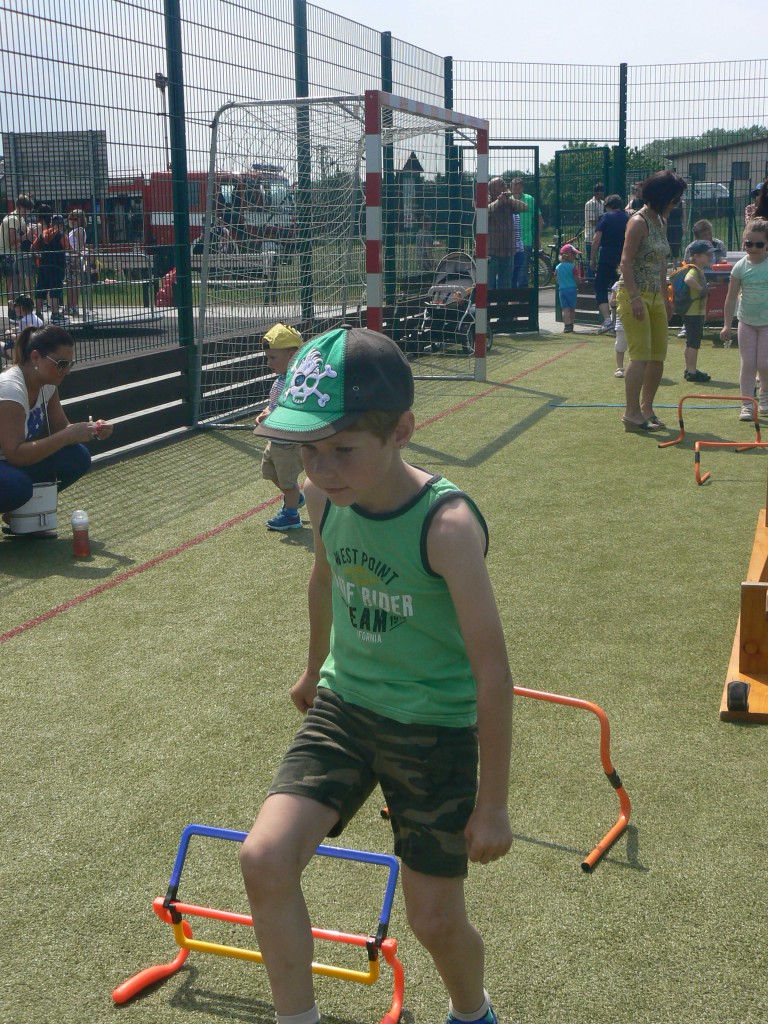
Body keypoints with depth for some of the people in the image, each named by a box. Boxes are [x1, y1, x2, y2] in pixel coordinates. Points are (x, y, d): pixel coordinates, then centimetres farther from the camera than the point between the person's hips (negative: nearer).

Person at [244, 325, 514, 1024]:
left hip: (435, 729, -4)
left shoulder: (447, 526, -27)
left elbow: (492, 669, -22)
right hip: (343, 706, 5)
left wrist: (492, 803, -16)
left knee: (435, 920, 6)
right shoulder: (324, 496, -9)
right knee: (264, 859, -13)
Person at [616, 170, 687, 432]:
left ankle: (646, 408, 19)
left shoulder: (661, 222, 14)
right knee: (641, 355, -10)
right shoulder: (639, 222, -12)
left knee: (658, 357, 8)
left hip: (655, 296, 9)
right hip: (635, 295, -9)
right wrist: (635, 297, -22)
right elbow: (626, 261, -16)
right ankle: (632, 413, -6)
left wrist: (665, 297, 18)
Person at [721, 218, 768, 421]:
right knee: (747, 364, 0)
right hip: (746, 321, 2)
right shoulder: (740, 267, -3)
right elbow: (732, 297, 1)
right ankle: (747, 404, 6)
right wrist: (727, 325, -2)